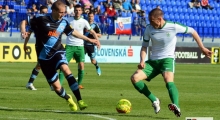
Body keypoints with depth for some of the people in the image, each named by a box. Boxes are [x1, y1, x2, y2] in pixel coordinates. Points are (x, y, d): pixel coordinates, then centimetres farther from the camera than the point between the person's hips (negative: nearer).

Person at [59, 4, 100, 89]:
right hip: (69, 46, 0)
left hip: (79, 46, 0)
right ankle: (59, 84, -10)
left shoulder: (84, 22, 1)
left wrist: (97, 41, -10)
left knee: (81, 65, -7)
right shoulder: (69, 21, 1)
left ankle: (79, 84, 8)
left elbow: (92, 32, 3)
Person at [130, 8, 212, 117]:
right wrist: (142, 61, -13)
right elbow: (144, 47, 7)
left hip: (167, 59, -4)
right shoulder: (149, 29, -3)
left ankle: (176, 106, -54)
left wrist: (202, 48, 6)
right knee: (134, 78, -16)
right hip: (153, 60, 4)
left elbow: (192, 31, 3)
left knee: (169, 80, -35)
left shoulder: (173, 27, -12)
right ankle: (154, 100, -2)